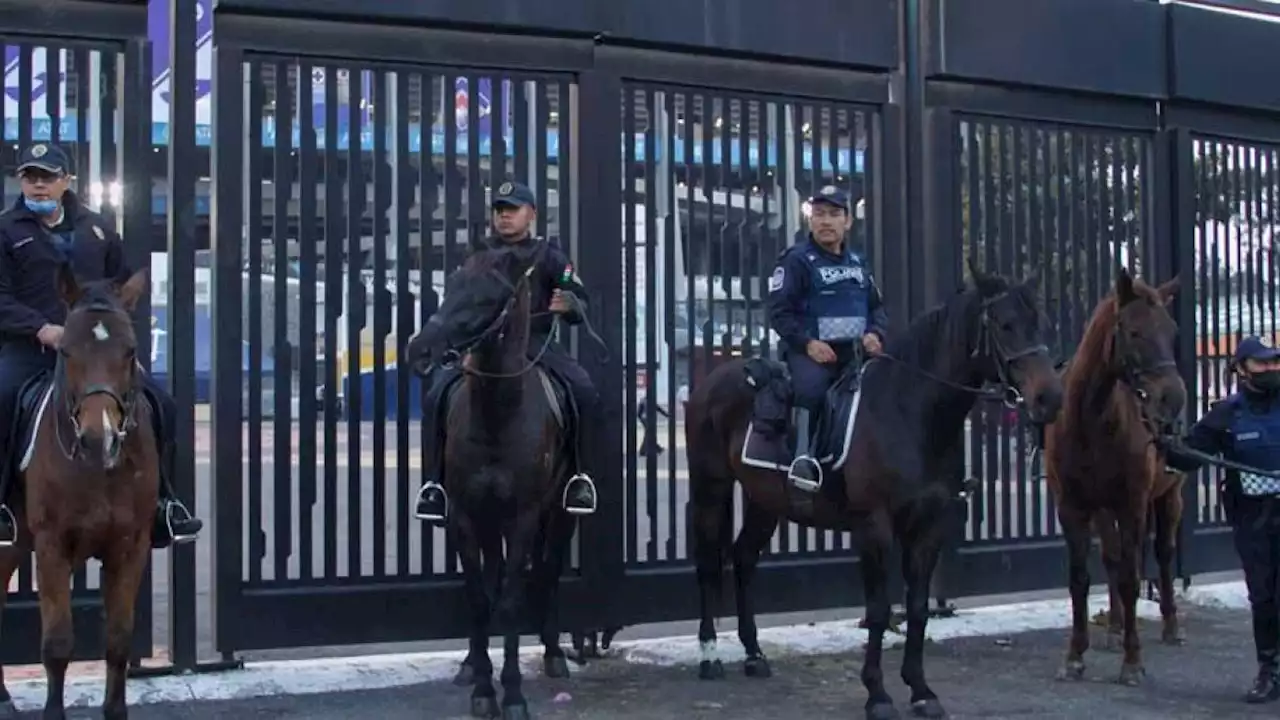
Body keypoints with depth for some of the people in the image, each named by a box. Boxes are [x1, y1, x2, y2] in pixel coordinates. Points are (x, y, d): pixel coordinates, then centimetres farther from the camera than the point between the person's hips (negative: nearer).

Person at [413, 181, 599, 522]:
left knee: (585, 392, -25)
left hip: (536, 344, -1)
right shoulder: (481, 255, 13)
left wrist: (569, 305, -18)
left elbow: (581, 308, 6)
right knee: (437, 394, -23)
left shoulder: (548, 255, 9)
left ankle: (582, 475, -12)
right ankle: (435, 481, -12)